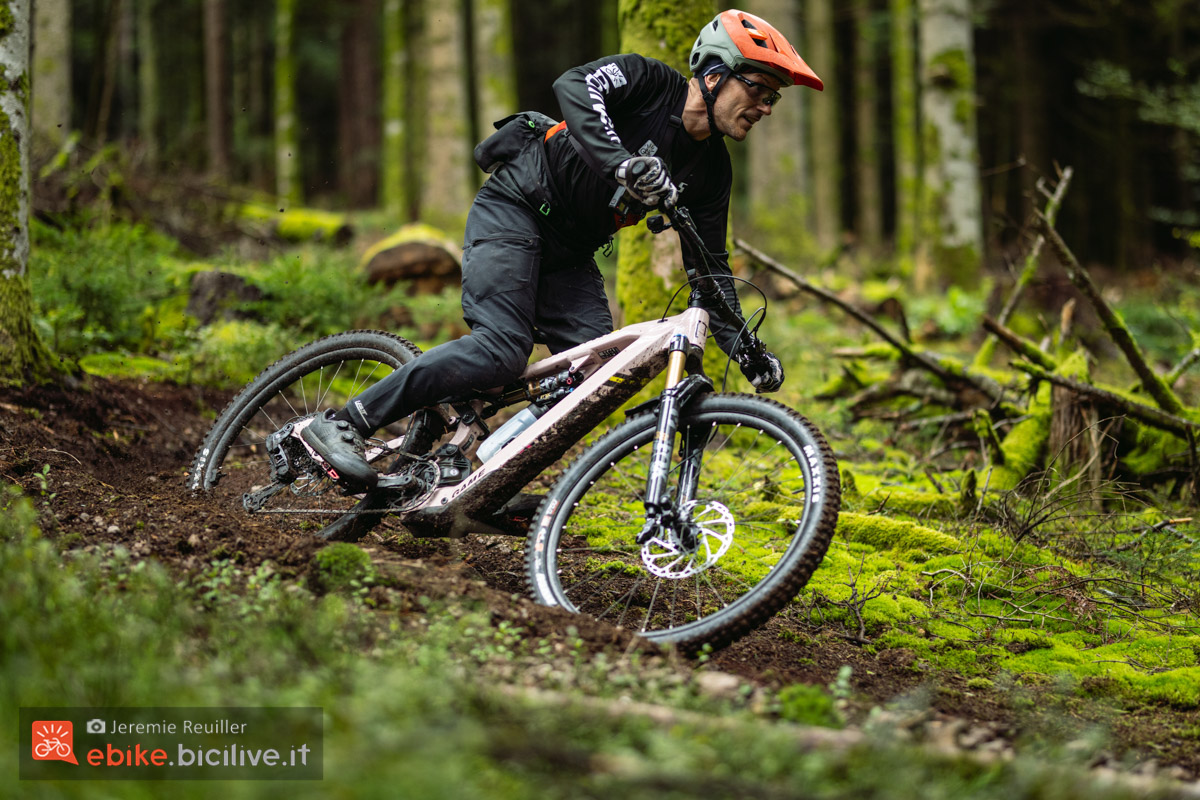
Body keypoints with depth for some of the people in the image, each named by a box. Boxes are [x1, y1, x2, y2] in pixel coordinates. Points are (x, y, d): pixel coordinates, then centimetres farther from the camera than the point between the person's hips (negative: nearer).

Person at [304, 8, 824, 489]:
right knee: (501, 351, -23)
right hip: (515, 211, -8)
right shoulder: (646, 81, -15)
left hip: (568, 253, 8)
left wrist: (745, 349, -6)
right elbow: (573, 87, -34)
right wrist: (622, 163, -48)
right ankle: (341, 424, -20)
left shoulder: (711, 172, 3)